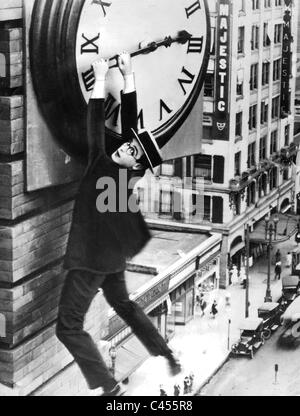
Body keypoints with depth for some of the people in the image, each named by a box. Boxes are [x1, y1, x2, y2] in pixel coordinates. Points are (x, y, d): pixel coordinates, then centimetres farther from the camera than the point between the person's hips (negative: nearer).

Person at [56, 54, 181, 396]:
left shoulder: (104, 169, -26)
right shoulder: (125, 172, -7)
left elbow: (95, 127, -28)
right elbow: (129, 118, -5)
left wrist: (100, 80, -26)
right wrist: (128, 76, -7)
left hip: (91, 260, -9)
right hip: (113, 255, 9)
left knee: (68, 327, -3)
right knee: (123, 304, 29)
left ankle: (110, 389, -5)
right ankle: (168, 358, 29)